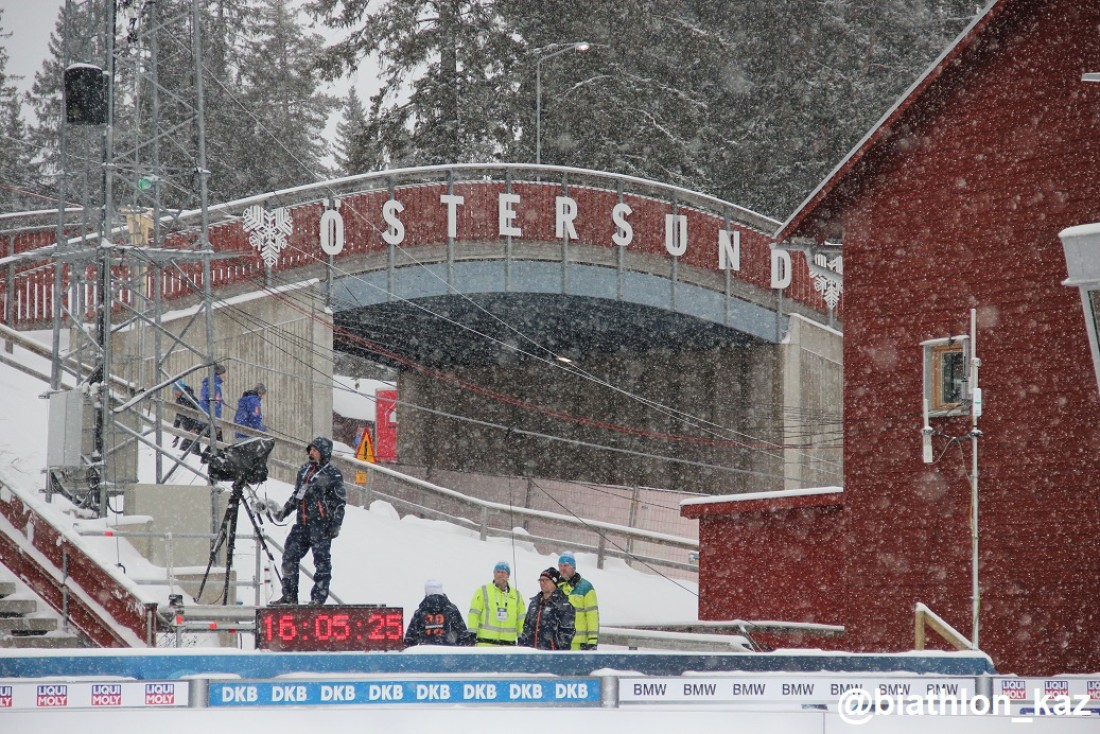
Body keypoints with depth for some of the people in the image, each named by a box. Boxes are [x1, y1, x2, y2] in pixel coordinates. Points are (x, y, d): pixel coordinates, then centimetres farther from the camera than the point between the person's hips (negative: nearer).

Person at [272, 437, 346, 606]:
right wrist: (284, 511, 17)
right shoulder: (304, 470, 16)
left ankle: (319, 597, 0)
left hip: (321, 525, -7)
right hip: (301, 524, 7)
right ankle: (289, 596, 11)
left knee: (322, 560, -4)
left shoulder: (333, 475, -4)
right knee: (289, 557, 4)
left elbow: (340, 502, -4)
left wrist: (336, 525, -10)